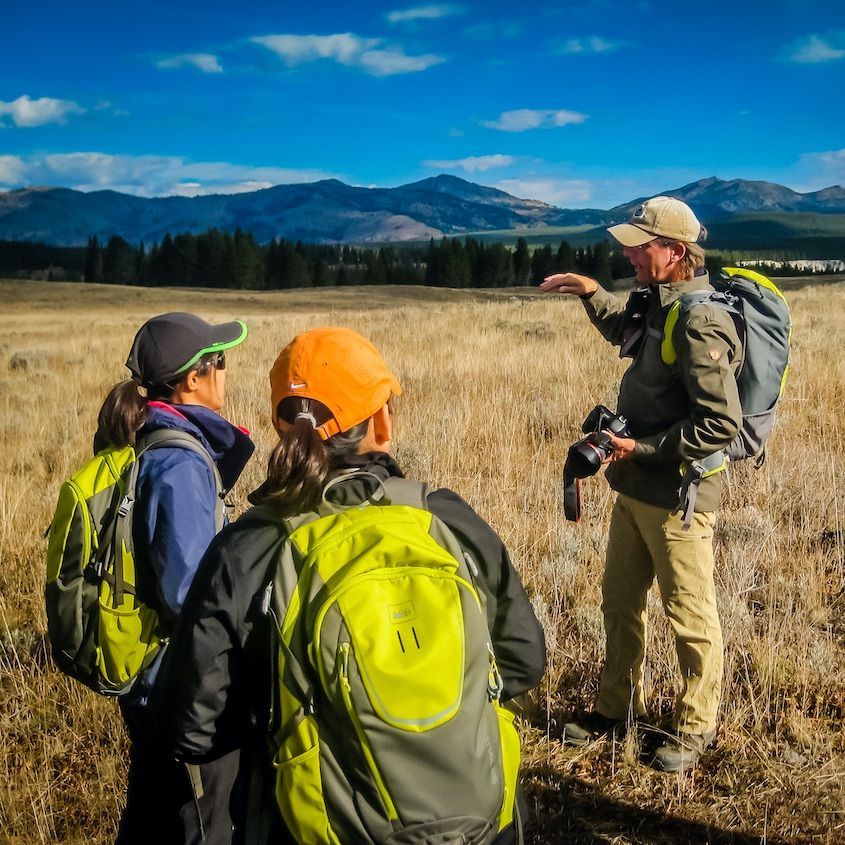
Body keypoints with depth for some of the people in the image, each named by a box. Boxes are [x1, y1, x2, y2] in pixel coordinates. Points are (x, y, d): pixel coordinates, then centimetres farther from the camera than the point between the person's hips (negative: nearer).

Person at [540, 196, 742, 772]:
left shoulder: (699, 324, -23)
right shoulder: (656, 306, 7)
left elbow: (722, 423, -27)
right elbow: (624, 331, 32)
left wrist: (645, 449, -22)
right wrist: (592, 293, 19)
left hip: (678, 497, -10)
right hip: (635, 489, 10)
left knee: (691, 617, 8)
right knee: (620, 602, 21)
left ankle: (696, 727, 27)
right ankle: (618, 707, 39)